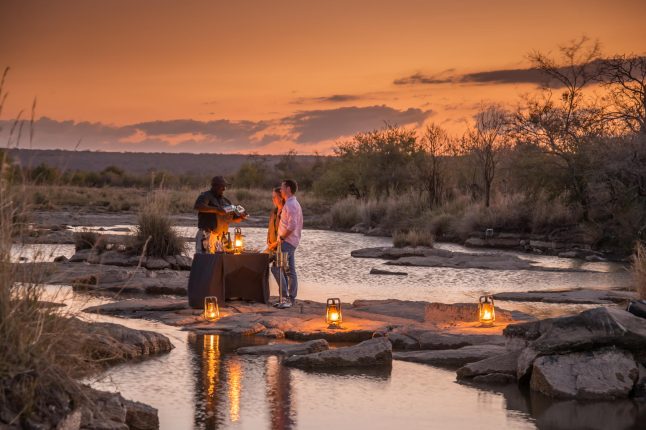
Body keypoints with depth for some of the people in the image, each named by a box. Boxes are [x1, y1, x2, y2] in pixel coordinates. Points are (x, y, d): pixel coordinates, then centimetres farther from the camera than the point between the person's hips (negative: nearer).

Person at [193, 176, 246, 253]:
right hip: (207, 235, -7)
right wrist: (216, 210, -24)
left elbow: (234, 218, 25)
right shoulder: (206, 196, -1)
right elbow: (197, 206, -22)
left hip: (221, 237, 7)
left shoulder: (225, 201, 20)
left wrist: (241, 217, 1)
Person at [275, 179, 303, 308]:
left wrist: (282, 237, -15)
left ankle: (286, 297, -17)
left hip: (287, 241, -11)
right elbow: (299, 225, 21)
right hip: (292, 241, 11)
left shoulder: (290, 205, -15)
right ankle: (291, 298, 13)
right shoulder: (295, 204, 17)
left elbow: (292, 226, -26)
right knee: (290, 271, 11)